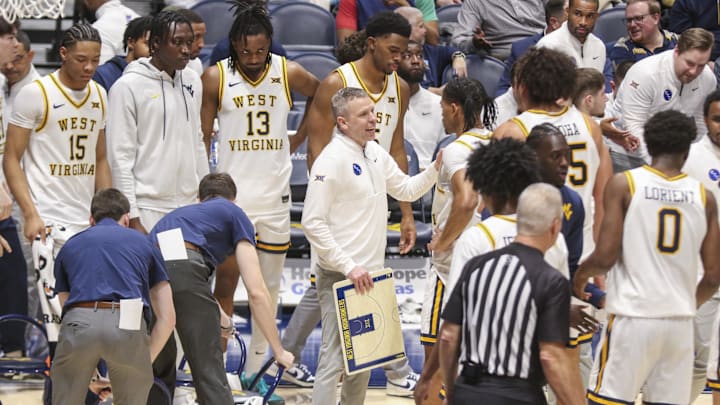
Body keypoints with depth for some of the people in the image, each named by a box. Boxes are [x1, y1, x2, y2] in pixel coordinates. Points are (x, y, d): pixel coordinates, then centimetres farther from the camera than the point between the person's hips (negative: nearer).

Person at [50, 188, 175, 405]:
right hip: (127, 323, -1)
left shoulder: (70, 246, 32)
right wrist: (146, 361, 33)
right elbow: (167, 318, 24)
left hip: (80, 322, 1)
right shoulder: (143, 243, 30)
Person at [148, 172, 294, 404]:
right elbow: (256, 292, 15)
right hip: (183, 270, -5)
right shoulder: (234, 214, 26)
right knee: (210, 375, 0)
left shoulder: (178, 214, 42)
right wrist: (279, 351, 21)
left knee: (159, 371, 25)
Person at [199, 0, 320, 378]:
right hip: (231, 197, -2)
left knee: (269, 286, 8)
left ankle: (257, 367, 17)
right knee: (225, 284, -3)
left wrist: (300, 137, 10)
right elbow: (201, 140, -3)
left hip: (274, 196, 3)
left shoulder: (289, 74, -2)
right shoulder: (215, 78, -7)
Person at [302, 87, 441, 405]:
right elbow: (313, 223, -19)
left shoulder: (375, 153, 9)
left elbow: (406, 189, 22)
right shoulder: (332, 160, -16)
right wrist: (349, 267, -21)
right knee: (335, 356, -10)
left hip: (369, 274, 9)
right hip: (340, 277, -9)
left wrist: (436, 168, 4)